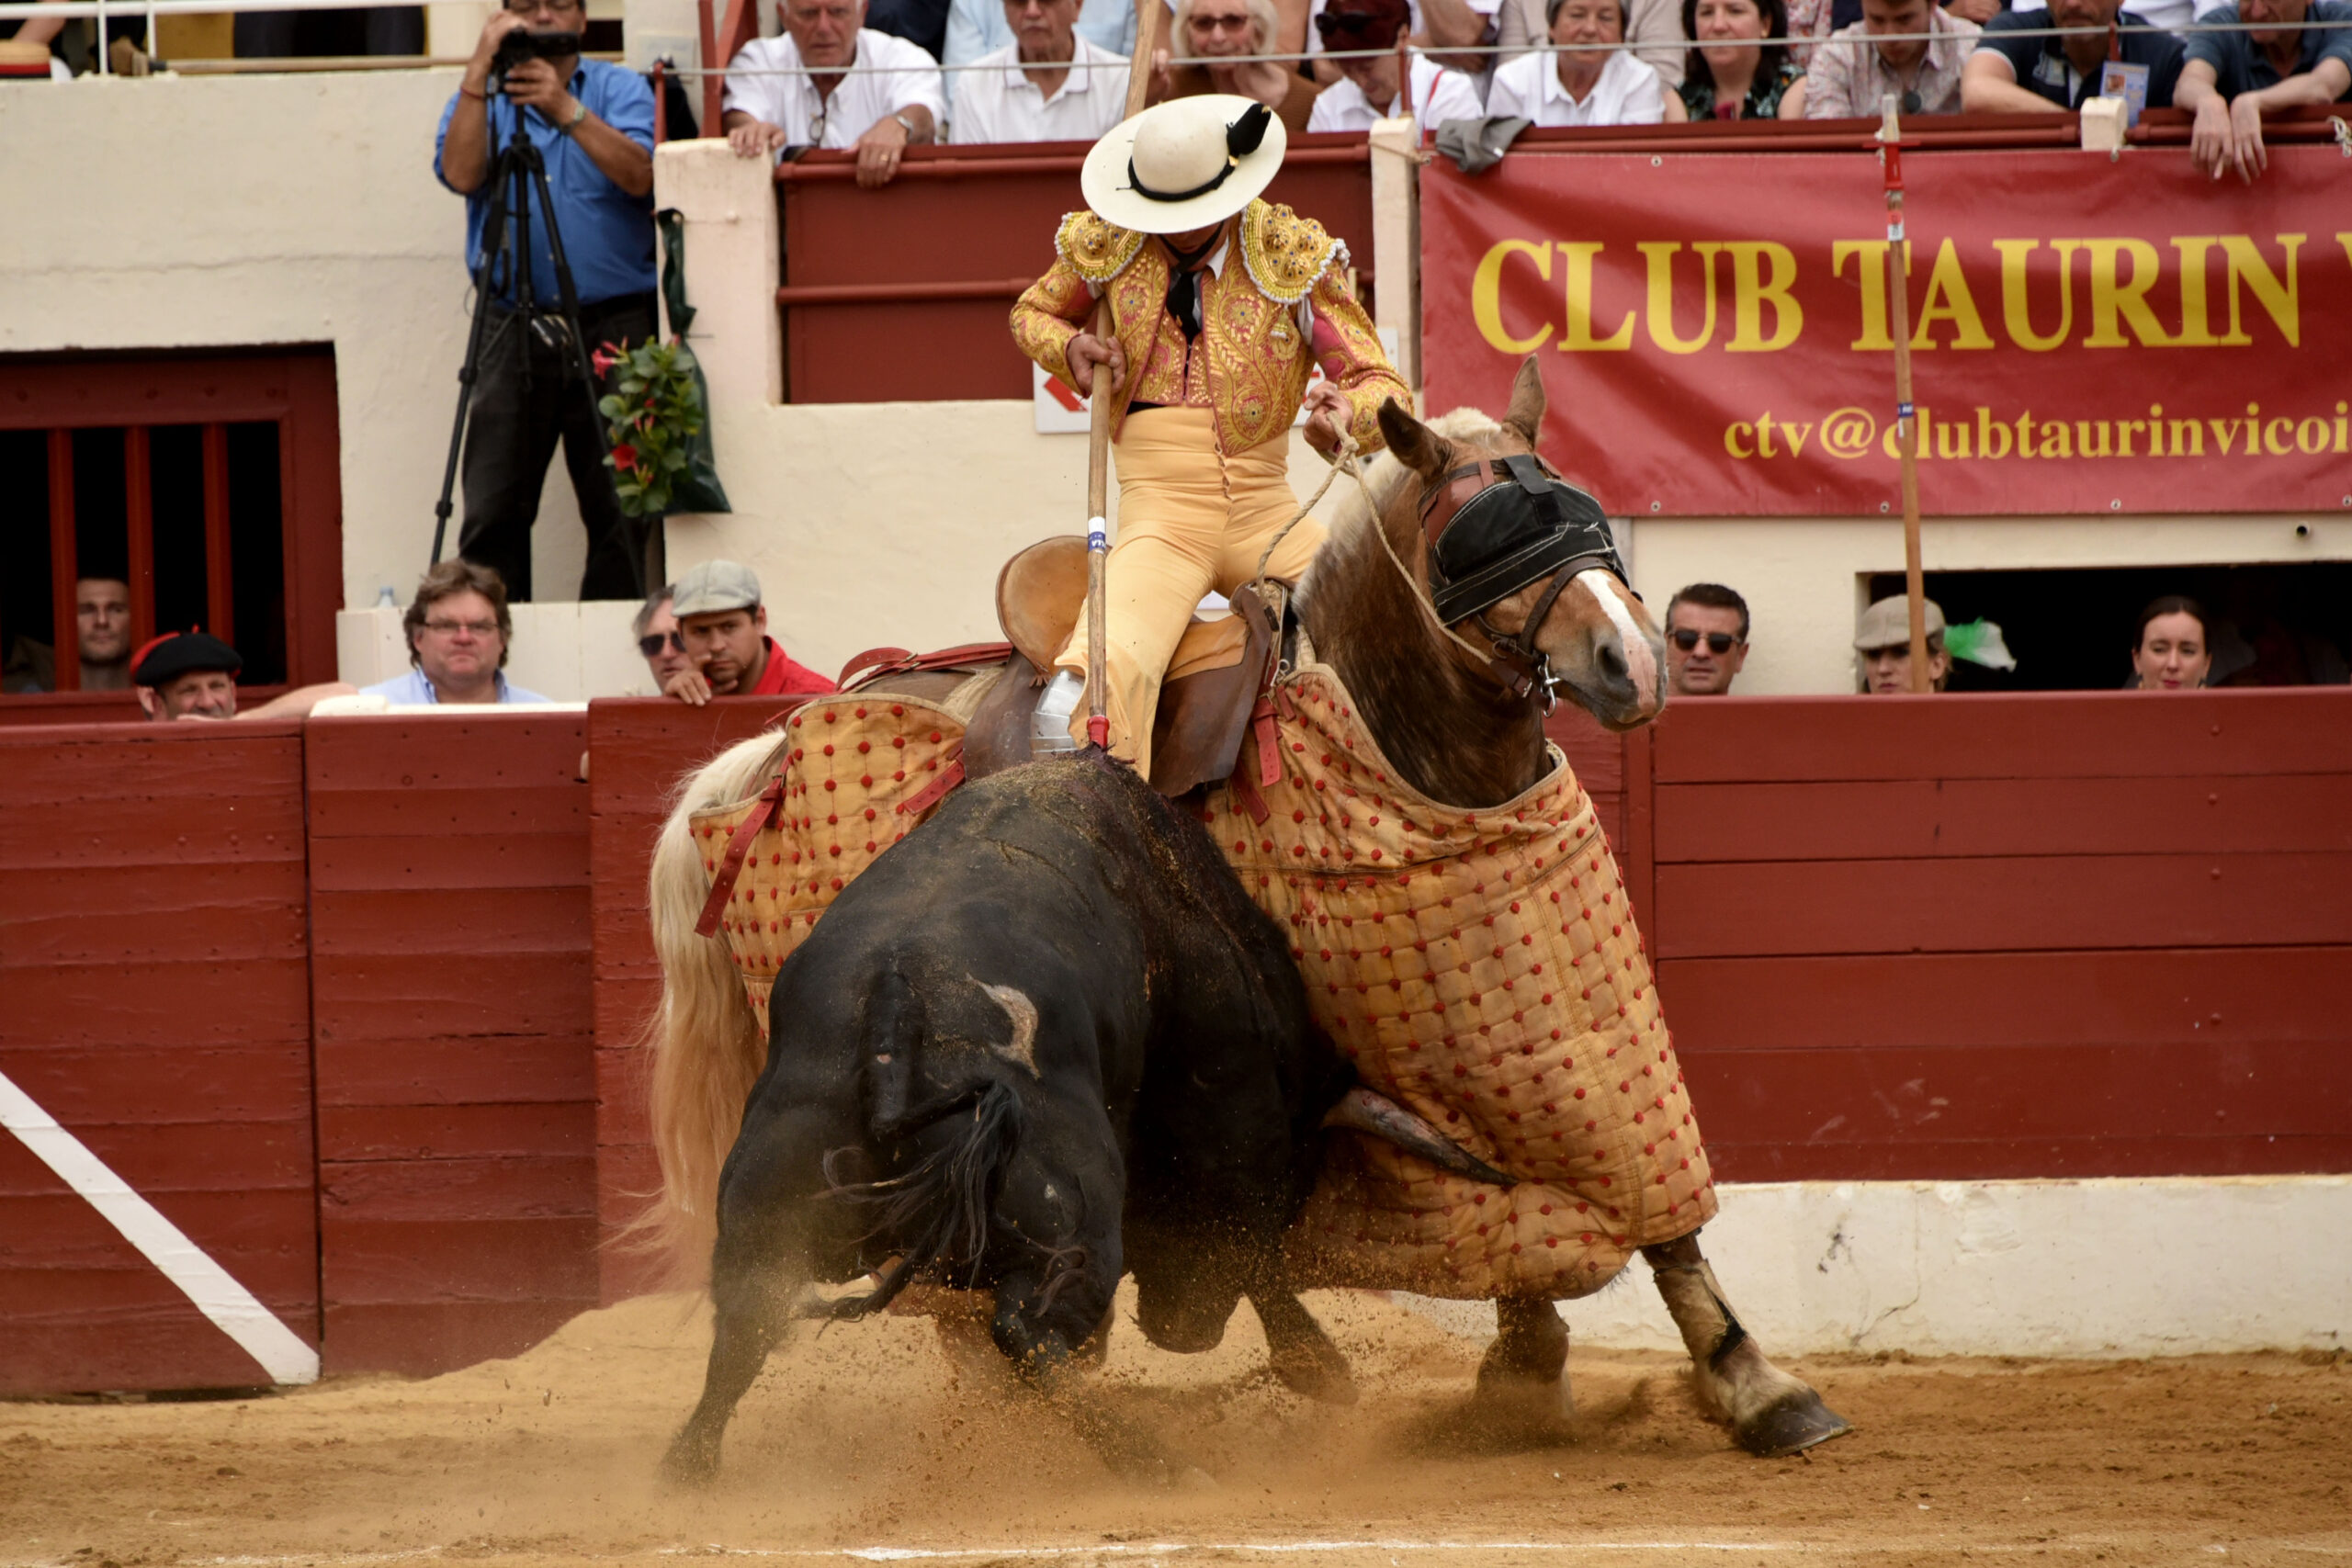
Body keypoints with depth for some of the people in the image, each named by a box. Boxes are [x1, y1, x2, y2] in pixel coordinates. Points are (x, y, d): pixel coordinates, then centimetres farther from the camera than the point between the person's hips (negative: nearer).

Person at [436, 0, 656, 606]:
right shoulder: (482, 99, 12)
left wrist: (567, 111, -23)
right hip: (514, 331, 1)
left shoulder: (621, 90, 8)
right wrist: (480, 68, -14)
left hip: (612, 324, -1)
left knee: (618, 510, -3)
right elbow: (461, 173, -9)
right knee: (492, 516, -5)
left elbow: (638, 175, -11)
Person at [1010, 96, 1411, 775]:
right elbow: (1032, 312, 25)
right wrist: (1071, 347, 1)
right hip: (1160, 510, -1)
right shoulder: (1106, 247, 5)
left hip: (1266, 513, 1)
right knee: (1104, 670, -28)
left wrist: (1347, 410, -25)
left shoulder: (1294, 255, 1)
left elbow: (1383, 386, 0)